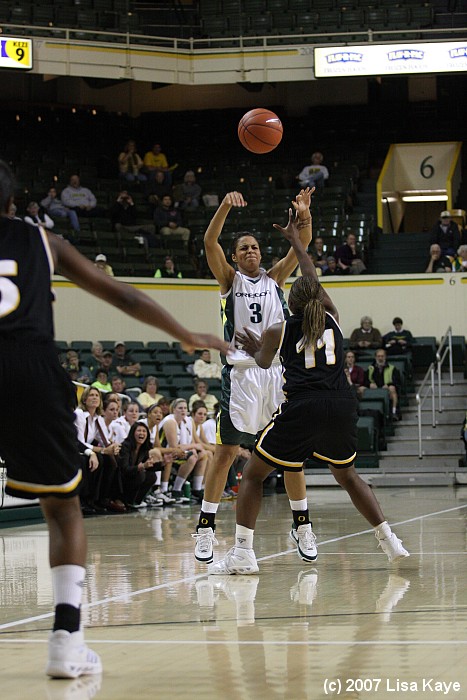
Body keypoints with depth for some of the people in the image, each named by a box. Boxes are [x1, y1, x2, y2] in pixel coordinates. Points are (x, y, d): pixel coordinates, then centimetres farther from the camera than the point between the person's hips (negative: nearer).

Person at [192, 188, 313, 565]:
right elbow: (209, 243, -9)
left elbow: (302, 245, 3)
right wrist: (225, 207, -25)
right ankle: (206, 528, 1)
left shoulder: (274, 278, 14)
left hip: (279, 371, 3)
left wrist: (304, 216, -18)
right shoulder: (230, 280, 7)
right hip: (242, 373, -3)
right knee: (227, 450, -4)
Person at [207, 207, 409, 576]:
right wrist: (296, 240, 44)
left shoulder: (279, 331, 9)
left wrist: (254, 348, 50)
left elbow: (264, 363, 29)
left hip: (302, 408, -4)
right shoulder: (332, 318, 16)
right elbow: (315, 279, 33)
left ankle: (243, 553, -3)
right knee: (347, 475, 26)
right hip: (341, 406, 4)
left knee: (253, 474, 8)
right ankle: (390, 541, 21)